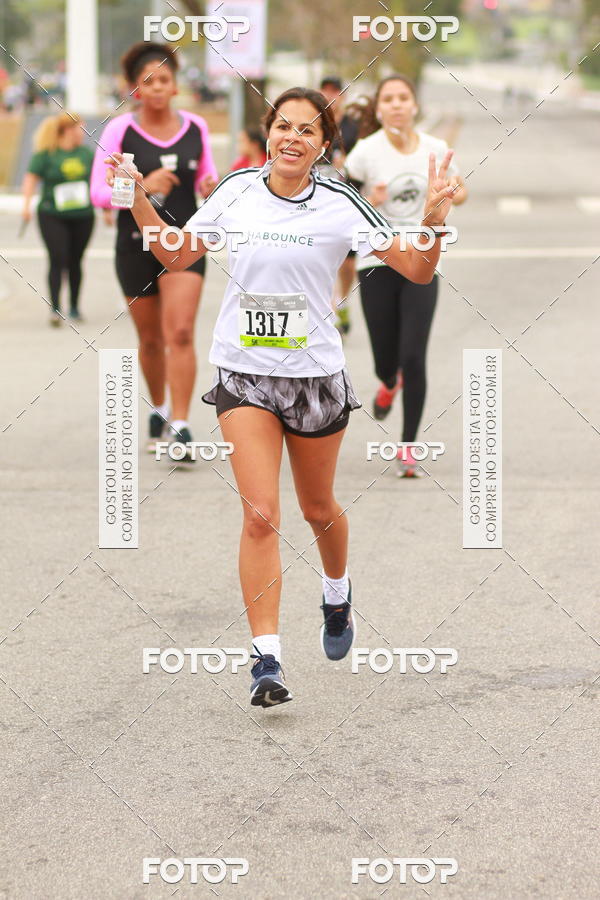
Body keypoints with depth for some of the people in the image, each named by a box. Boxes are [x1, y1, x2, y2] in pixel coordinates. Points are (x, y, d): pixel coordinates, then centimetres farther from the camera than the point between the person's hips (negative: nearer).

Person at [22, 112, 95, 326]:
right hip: (52, 216, -4)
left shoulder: (86, 153, 11)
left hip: (82, 217, 4)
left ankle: (74, 307, 19)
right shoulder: (46, 154, -3)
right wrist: (26, 204, -18)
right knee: (57, 259, -11)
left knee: (75, 261, 7)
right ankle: (55, 308, -10)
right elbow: (31, 179, -5)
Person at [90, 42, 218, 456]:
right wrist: (143, 186, -24)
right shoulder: (120, 130, -4)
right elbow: (99, 192, -8)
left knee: (180, 332, -14)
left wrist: (211, 187, -9)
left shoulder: (196, 127, 3)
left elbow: (208, 178, 16)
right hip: (136, 246, 0)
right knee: (151, 338, 12)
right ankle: (159, 409, 36)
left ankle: (180, 425, -15)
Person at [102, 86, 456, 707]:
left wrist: (434, 218, -25)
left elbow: (417, 270, -8)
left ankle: (337, 591, 50)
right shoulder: (236, 190, -2)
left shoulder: (339, 204, -9)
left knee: (318, 509, 17)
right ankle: (266, 661, -11)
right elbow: (176, 256, 10)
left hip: (315, 375, 0)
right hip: (242, 373, 0)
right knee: (260, 514, -12)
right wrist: (136, 200, -1)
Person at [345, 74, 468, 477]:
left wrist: (456, 194, -8)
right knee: (385, 360, 6)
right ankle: (389, 383, 46)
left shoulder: (435, 149, -1)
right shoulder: (367, 152, -8)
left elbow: (459, 191, 15)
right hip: (377, 263, 0)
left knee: (413, 357, -10)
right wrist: (371, 203, -24)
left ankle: (408, 447, -1)